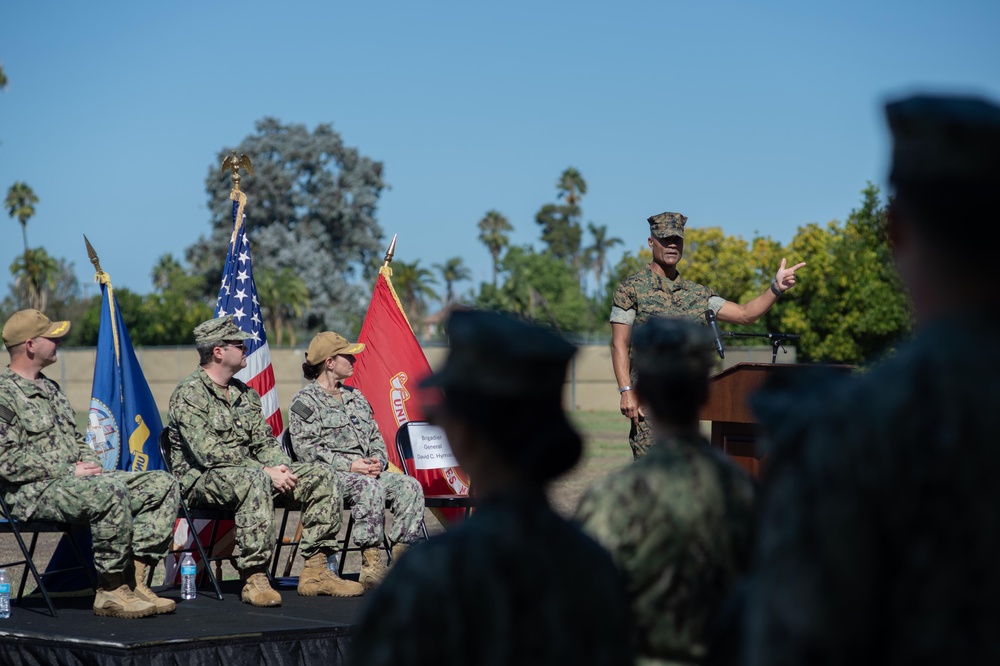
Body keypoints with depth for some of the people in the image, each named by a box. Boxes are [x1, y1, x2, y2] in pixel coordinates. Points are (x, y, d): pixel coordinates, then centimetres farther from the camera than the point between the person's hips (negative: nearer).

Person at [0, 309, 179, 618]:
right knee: (111, 492, -37)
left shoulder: (50, 388, 23)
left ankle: (135, 580, -11)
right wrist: (69, 471, -16)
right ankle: (111, 591, -25)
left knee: (161, 484, -3)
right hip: (32, 492, -10)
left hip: (77, 478, 10)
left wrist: (92, 463, 6)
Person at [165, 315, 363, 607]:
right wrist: (267, 473, -23)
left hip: (251, 473, 8)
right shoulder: (189, 394, -11)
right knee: (255, 480, -40)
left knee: (321, 476, -5)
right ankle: (254, 580, -36)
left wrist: (282, 469, -7)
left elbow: (265, 442, 17)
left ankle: (316, 571, -6)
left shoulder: (244, 394, 16)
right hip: (200, 481, -8)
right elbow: (208, 453, -21)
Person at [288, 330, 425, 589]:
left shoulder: (355, 397, 23)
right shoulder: (305, 401, -1)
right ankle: (371, 562, -35)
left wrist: (378, 461, 0)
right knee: (371, 487, -37)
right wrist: (349, 465, -17)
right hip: (329, 476, -7)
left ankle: (402, 556, -23)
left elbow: (375, 437, 24)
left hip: (367, 471, 7)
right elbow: (306, 449, -11)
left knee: (410, 486, -19)